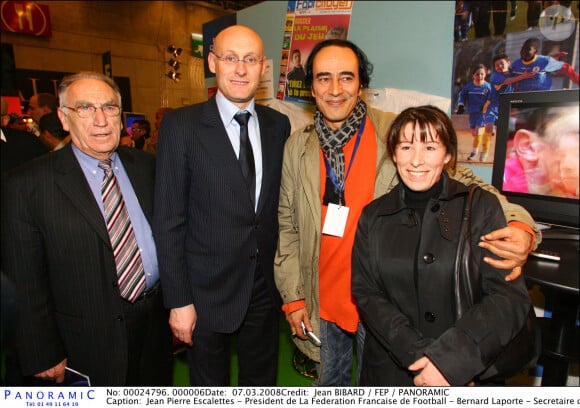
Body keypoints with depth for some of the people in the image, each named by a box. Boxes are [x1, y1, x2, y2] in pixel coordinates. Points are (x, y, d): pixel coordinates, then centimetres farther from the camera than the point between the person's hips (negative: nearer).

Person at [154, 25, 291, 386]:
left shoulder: (278, 125, 1)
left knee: (262, 383, 24)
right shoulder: (181, 126, -11)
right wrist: (178, 301, -10)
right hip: (207, 291, -3)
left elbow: (280, 204, 6)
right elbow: (169, 221, -10)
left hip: (266, 286, 3)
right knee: (210, 386, 21)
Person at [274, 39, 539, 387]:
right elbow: (288, 225, 4)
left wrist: (519, 226, -30)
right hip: (323, 302, 4)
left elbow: (460, 183, -10)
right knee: (330, 384, 25)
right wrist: (293, 296, 3)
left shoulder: (397, 133, -11)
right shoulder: (297, 146, -1)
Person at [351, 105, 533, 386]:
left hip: (466, 373, -1)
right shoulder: (373, 216, 0)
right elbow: (365, 293, -6)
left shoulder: (481, 206, -6)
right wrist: (416, 355, -18)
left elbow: (511, 297, -12)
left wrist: (449, 360, -23)